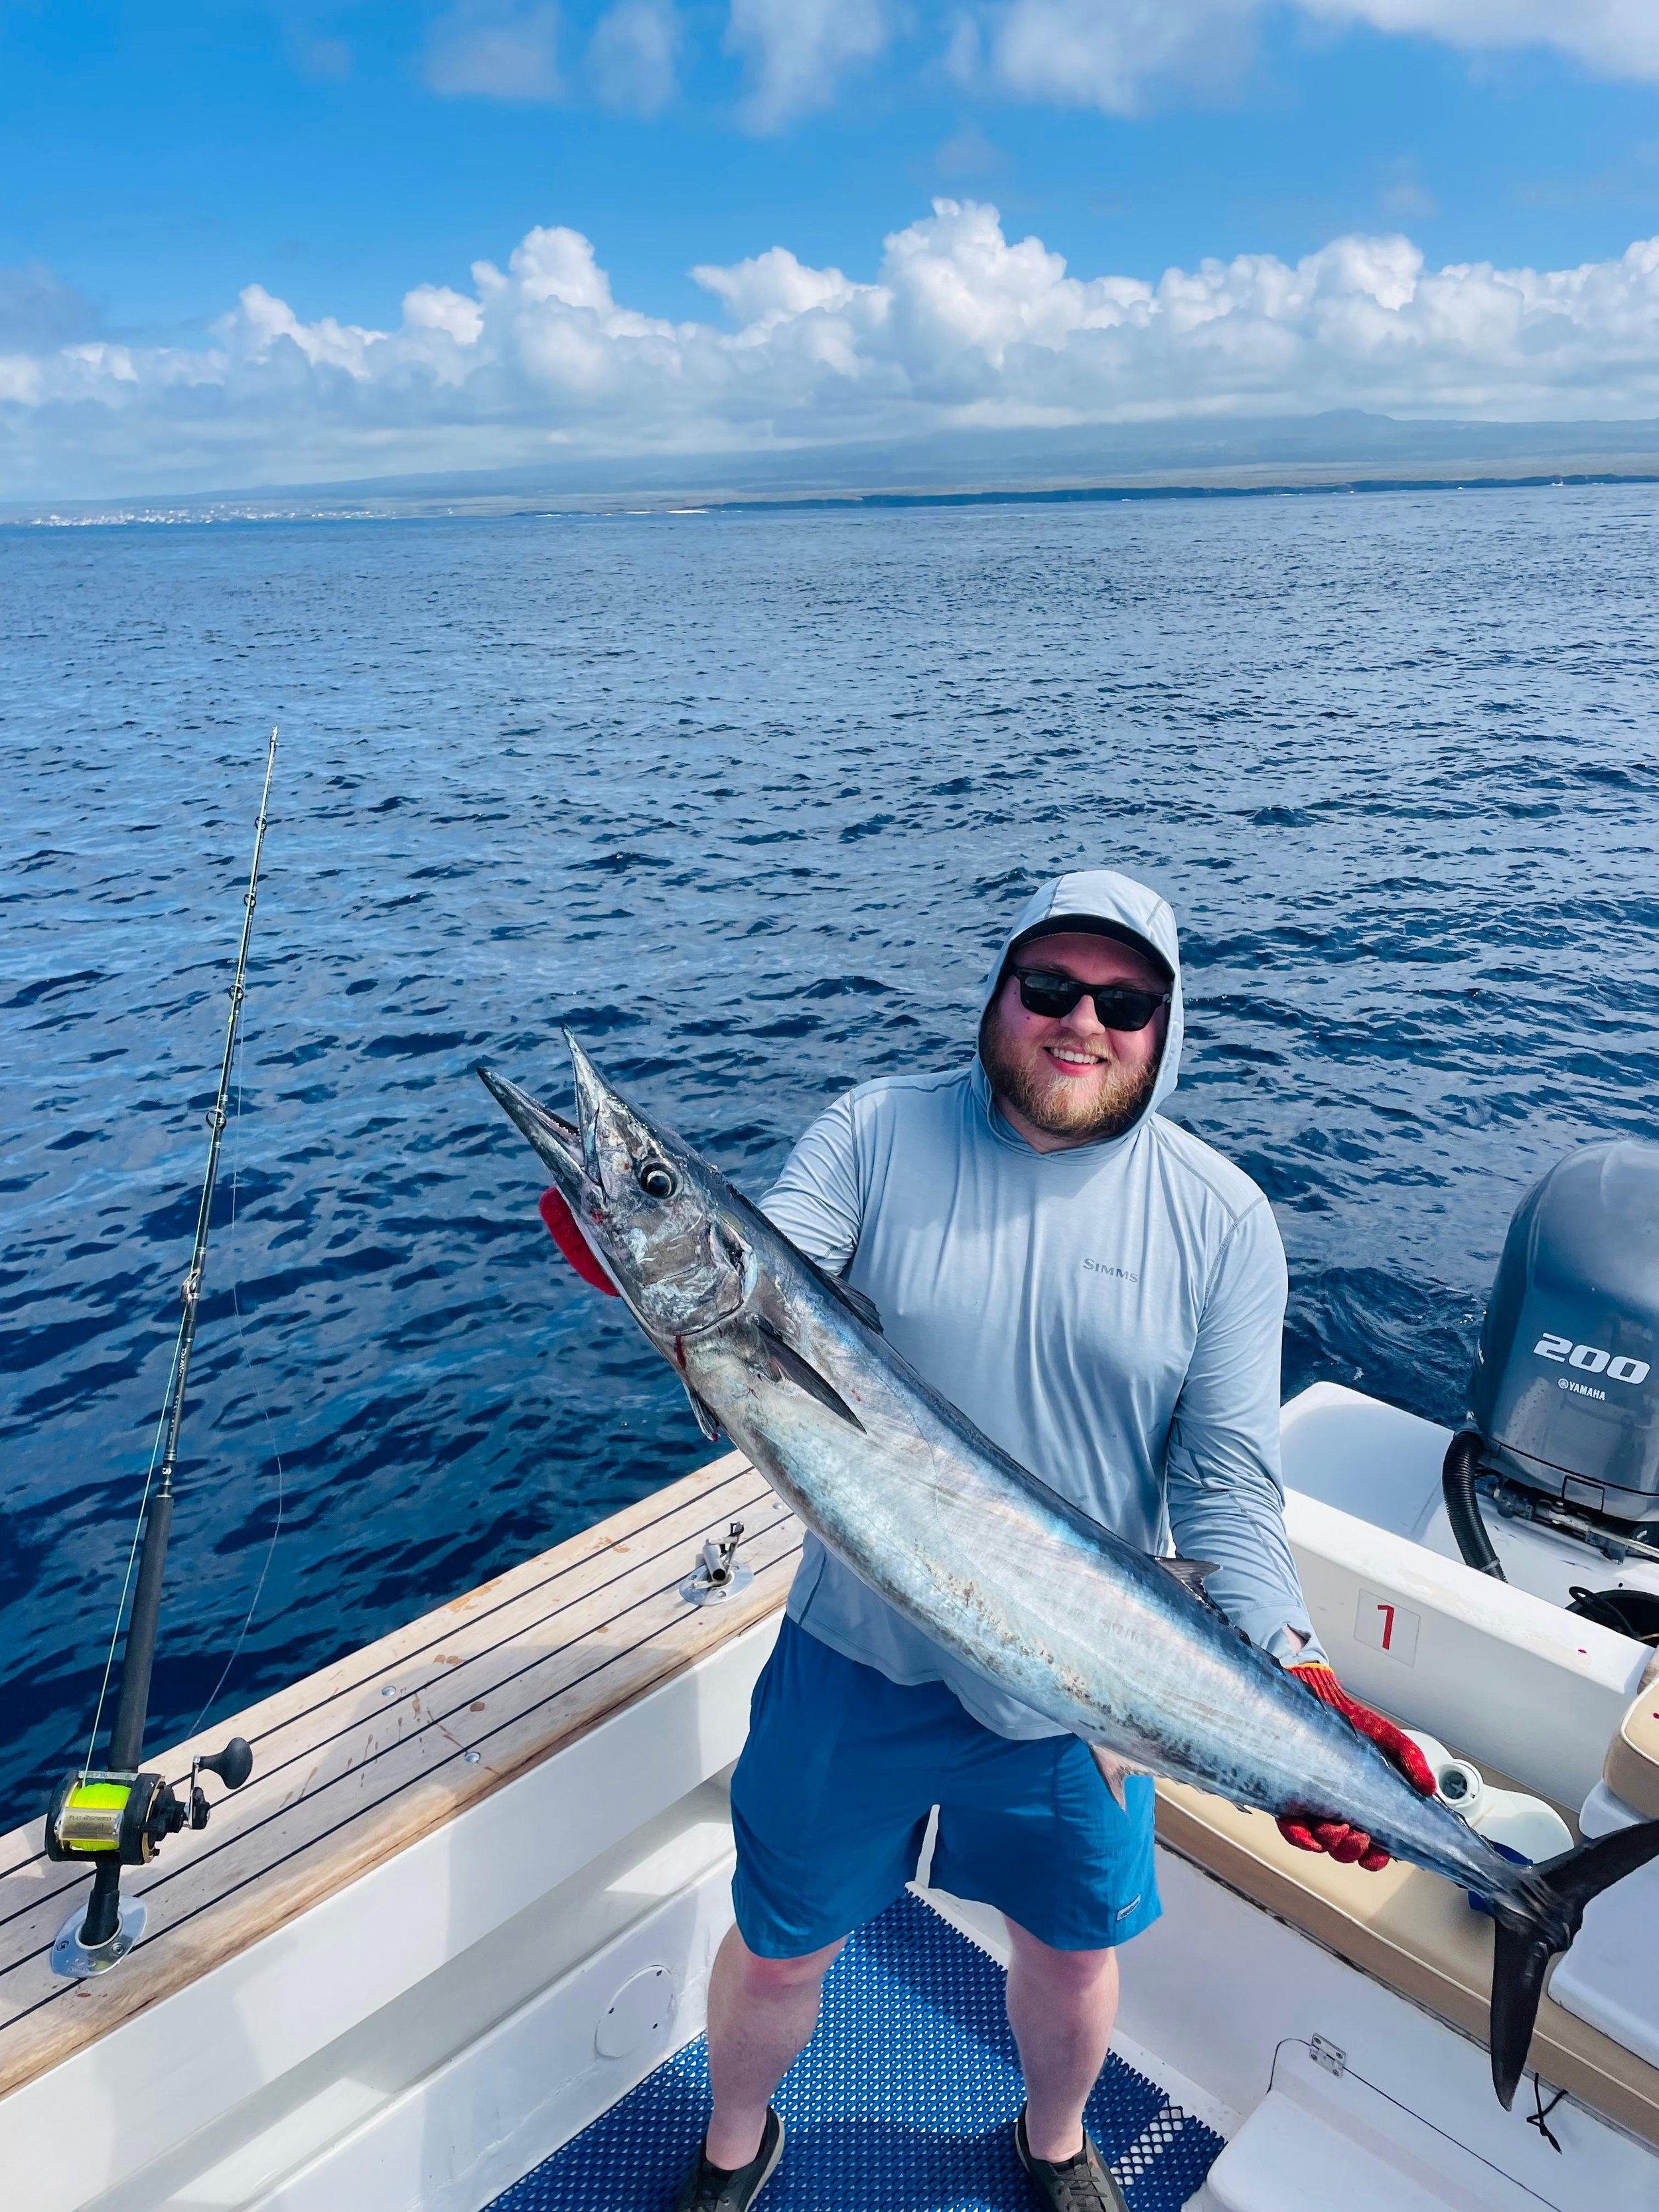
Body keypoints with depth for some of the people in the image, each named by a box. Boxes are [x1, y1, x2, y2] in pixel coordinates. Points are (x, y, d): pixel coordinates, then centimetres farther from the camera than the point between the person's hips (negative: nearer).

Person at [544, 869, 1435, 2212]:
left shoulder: (1221, 1216, -9)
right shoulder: (878, 1134, -9)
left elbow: (1228, 1483, -11)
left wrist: (1292, 1678, -24)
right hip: (859, 1654, 0)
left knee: (1075, 1947, 24)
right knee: (780, 1949, 19)